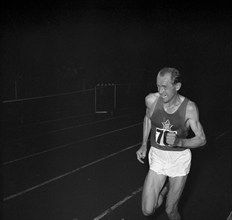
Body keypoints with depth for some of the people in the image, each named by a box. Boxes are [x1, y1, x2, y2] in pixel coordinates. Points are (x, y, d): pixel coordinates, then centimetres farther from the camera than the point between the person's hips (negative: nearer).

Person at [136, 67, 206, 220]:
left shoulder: (189, 107, -17)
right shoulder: (151, 100, -12)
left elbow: (202, 139, -9)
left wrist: (179, 141, -27)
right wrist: (144, 145, 6)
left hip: (180, 159, -2)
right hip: (157, 157, 2)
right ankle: (165, 186, 29)